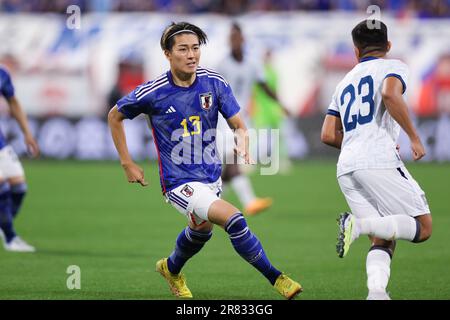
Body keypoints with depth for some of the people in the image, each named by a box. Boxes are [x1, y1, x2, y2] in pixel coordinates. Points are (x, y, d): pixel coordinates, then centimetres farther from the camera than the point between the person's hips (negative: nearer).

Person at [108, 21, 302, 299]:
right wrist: (128, 164, 0)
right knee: (234, 220, -26)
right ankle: (277, 279, -15)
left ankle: (172, 269, 62)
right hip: (180, 183, -6)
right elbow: (115, 116, 1)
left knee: (202, 229, 31)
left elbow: (239, 125, -4)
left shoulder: (215, 83, -7)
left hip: (212, 175, 6)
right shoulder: (152, 93, -15)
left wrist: (243, 145, -27)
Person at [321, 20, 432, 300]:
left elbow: (329, 135, 19)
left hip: (346, 169, 6)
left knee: (383, 240, 7)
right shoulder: (393, 67, 9)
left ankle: (376, 292, -20)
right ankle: (359, 224, -23)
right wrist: (415, 138, -10)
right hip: (380, 161, -6)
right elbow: (390, 94, -15)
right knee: (423, 227, 0)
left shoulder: (345, 83, 26)